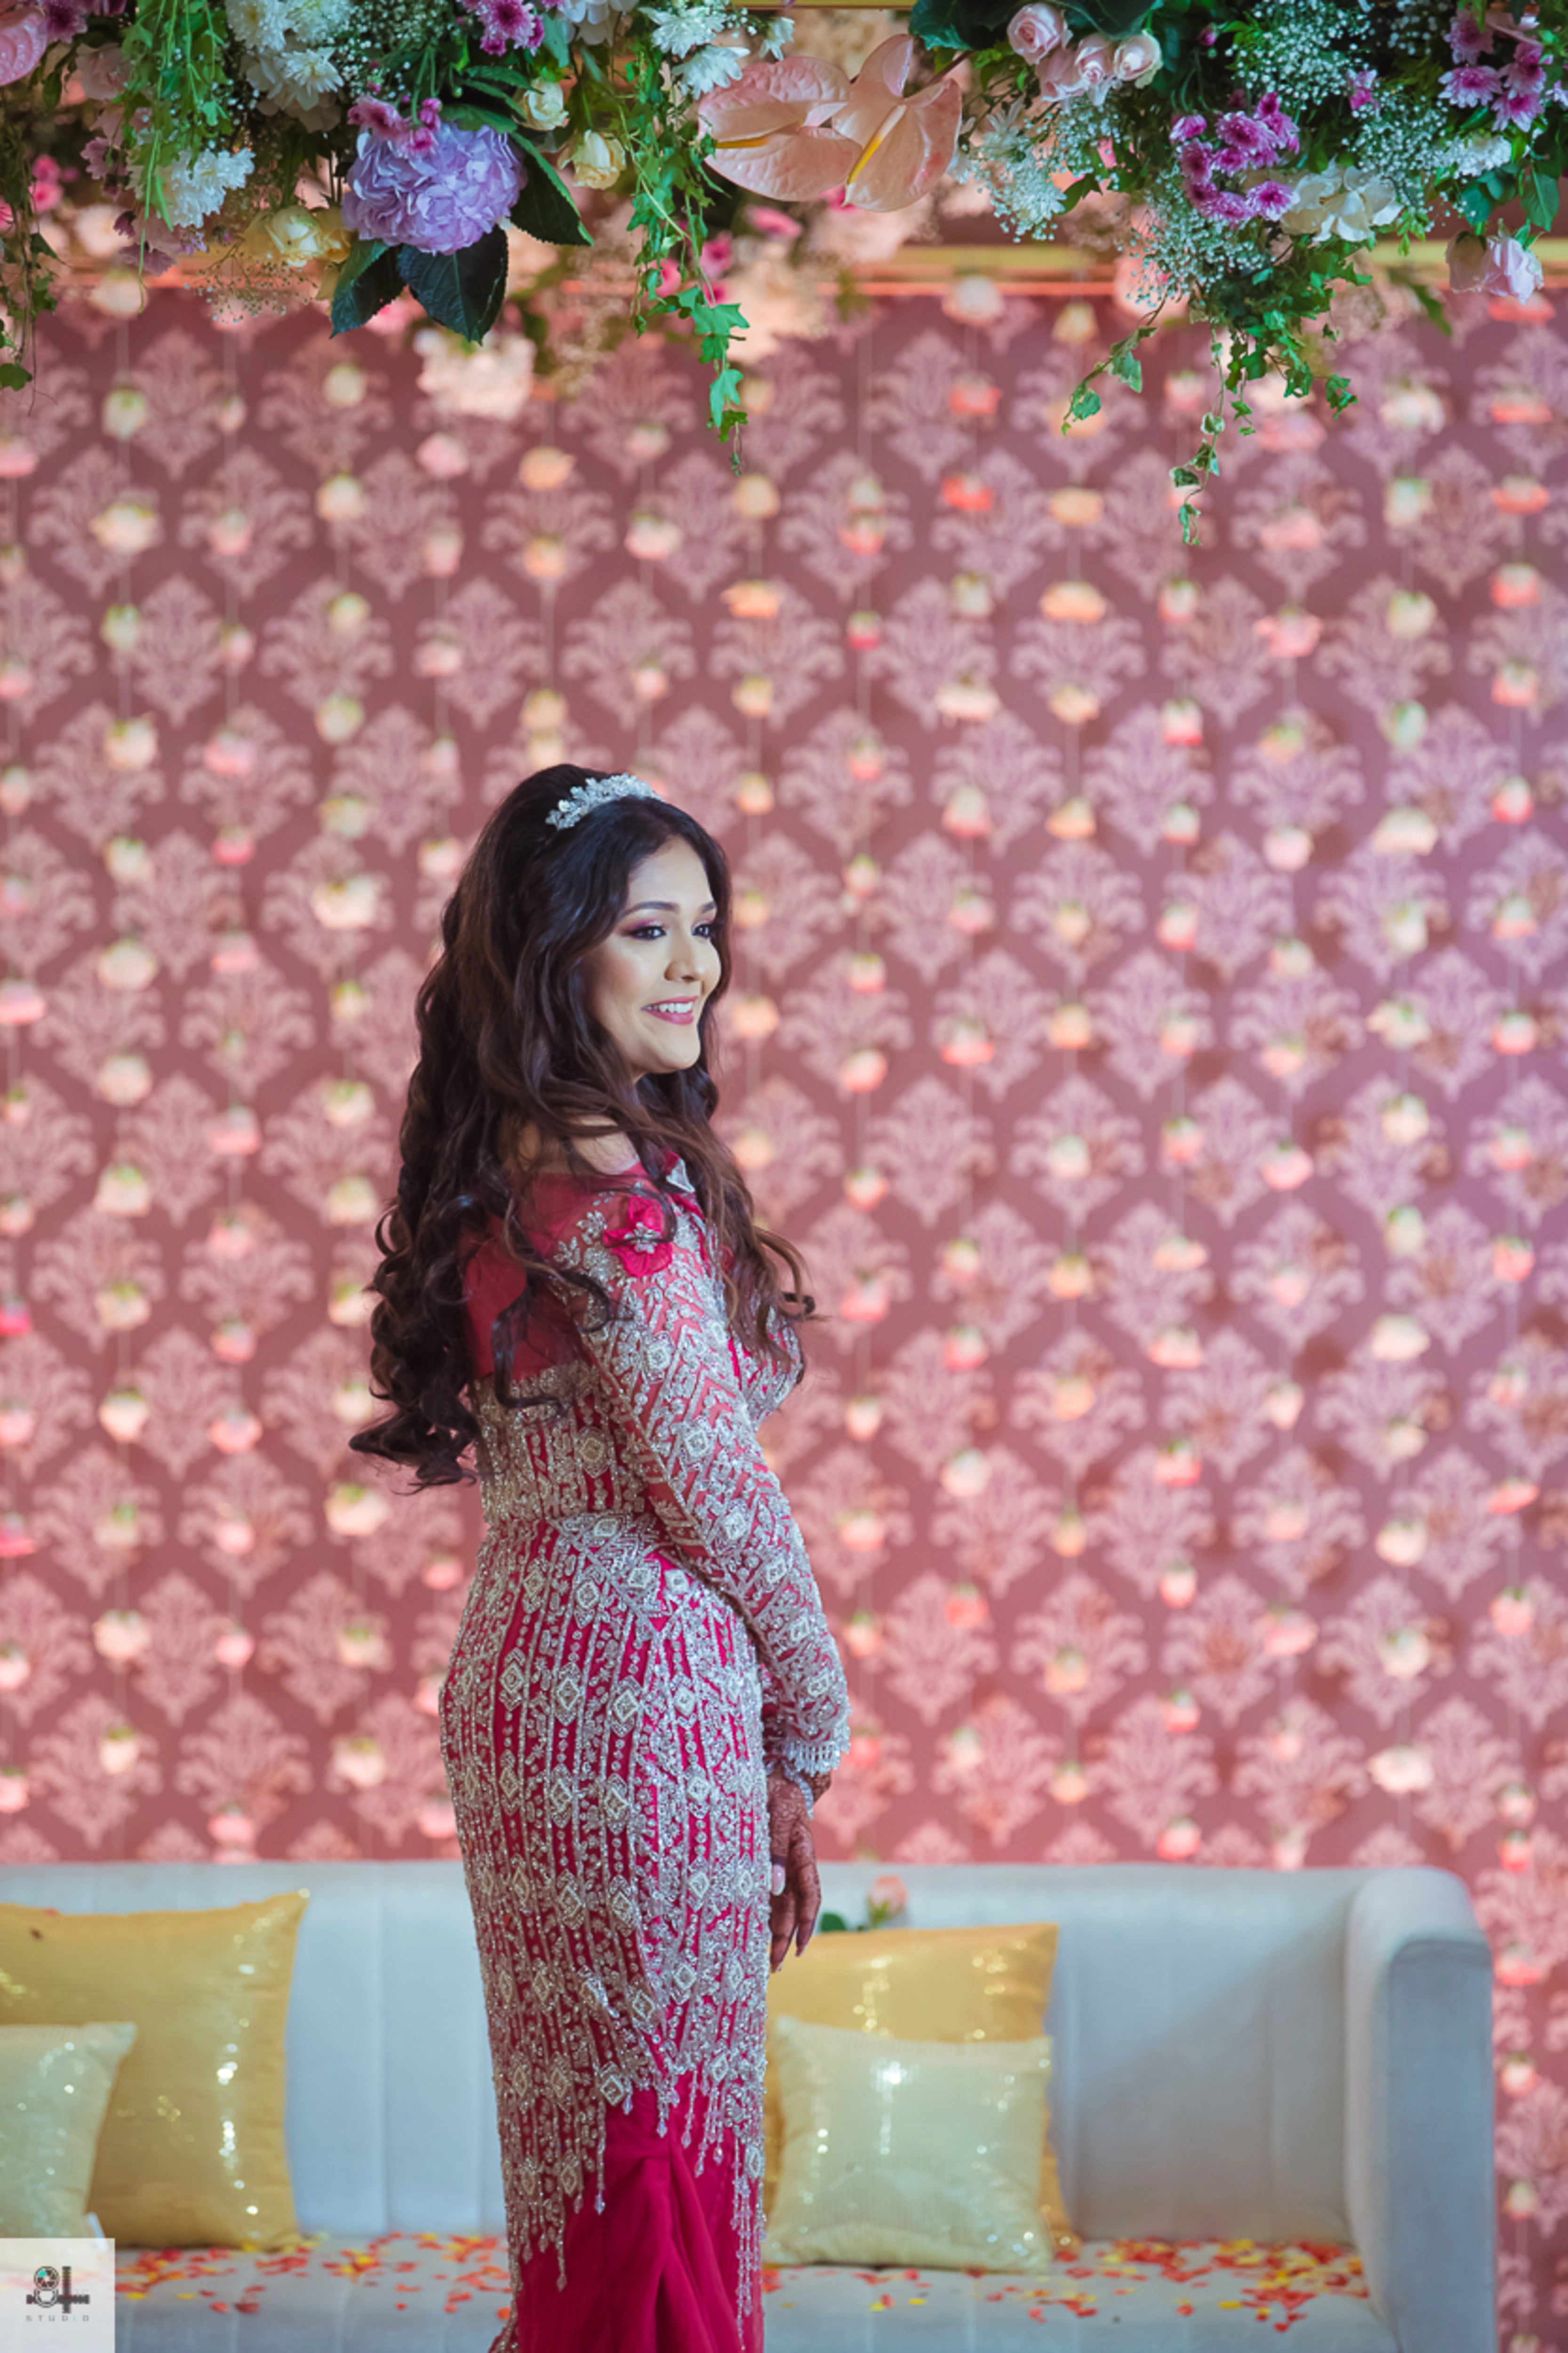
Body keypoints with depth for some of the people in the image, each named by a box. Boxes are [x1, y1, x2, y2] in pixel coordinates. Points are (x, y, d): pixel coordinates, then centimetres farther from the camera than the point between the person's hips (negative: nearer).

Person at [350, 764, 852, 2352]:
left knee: (583, 2155, 17)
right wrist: (812, 1725, -1)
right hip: (647, 1683, -9)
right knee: (667, 2158, -1)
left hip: (520, 1671, 9)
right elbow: (710, 1485, -15)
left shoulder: (503, 1171, 11)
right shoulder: (622, 1190, -17)